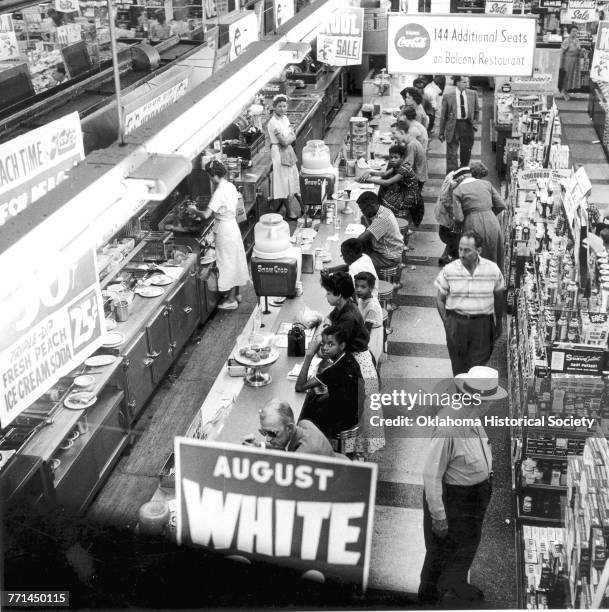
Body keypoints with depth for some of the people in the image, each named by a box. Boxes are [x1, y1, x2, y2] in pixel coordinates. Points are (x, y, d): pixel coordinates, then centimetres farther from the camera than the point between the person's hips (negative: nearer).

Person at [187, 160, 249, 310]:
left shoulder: (219, 192, -24)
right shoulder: (230, 186, 3)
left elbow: (206, 215, -29)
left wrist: (194, 210, -12)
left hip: (225, 230, -9)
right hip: (233, 226, 9)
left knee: (228, 263, 1)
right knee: (235, 260, 18)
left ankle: (231, 300, 10)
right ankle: (236, 293, 31)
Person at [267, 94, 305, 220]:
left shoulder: (285, 118, 8)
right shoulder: (273, 122, -19)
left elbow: (293, 138, 8)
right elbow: (284, 141, -22)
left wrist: (288, 138, -10)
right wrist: (291, 137, -5)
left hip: (289, 151, 8)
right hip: (279, 153, -8)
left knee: (294, 179, 14)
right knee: (284, 182, 1)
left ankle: (303, 207, 24)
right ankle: (288, 211, 10)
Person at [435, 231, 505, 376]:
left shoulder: (493, 270, -6)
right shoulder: (449, 270, -8)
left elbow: (499, 297, 9)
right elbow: (440, 299, 2)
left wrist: (499, 323, 16)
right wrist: (447, 324, -1)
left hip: (482, 324, -1)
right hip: (456, 324, 1)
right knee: (458, 367, 11)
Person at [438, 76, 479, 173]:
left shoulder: (473, 94, 3)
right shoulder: (448, 96, -6)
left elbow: (476, 110, 19)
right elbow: (443, 115, -1)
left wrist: (475, 121, 6)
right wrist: (441, 133, 0)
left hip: (467, 125, 3)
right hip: (453, 126, -3)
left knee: (466, 153, 12)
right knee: (452, 154, -4)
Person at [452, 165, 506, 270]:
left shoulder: (457, 191, 0)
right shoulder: (486, 184, 11)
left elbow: (458, 218, -8)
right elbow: (501, 205, 8)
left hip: (473, 227, -3)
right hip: (492, 223, 4)